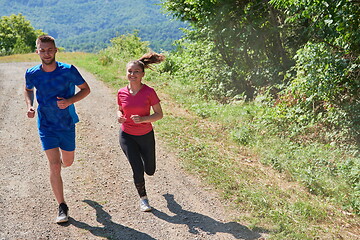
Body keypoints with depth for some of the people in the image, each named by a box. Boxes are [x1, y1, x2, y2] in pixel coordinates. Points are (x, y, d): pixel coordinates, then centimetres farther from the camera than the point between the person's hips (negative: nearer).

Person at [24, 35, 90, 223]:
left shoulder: (68, 71, -15)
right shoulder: (32, 74, -8)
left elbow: (85, 89, -3)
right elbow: (28, 90, 13)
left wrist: (69, 101, -20)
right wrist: (29, 106, -7)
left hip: (67, 124, 1)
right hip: (46, 126, 0)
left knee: (67, 162, 17)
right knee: (54, 167, -8)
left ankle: (60, 158, 57)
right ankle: (62, 208, 4)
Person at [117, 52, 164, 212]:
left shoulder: (149, 92, -15)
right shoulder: (122, 93, -8)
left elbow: (159, 114, -10)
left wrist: (143, 119, -27)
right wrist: (119, 116, -14)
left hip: (146, 136, 0)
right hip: (127, 136, 0)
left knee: (150, 171, 14)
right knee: (138, 170, -9)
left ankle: (142, 155, 50)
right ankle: (143, 198, 17)